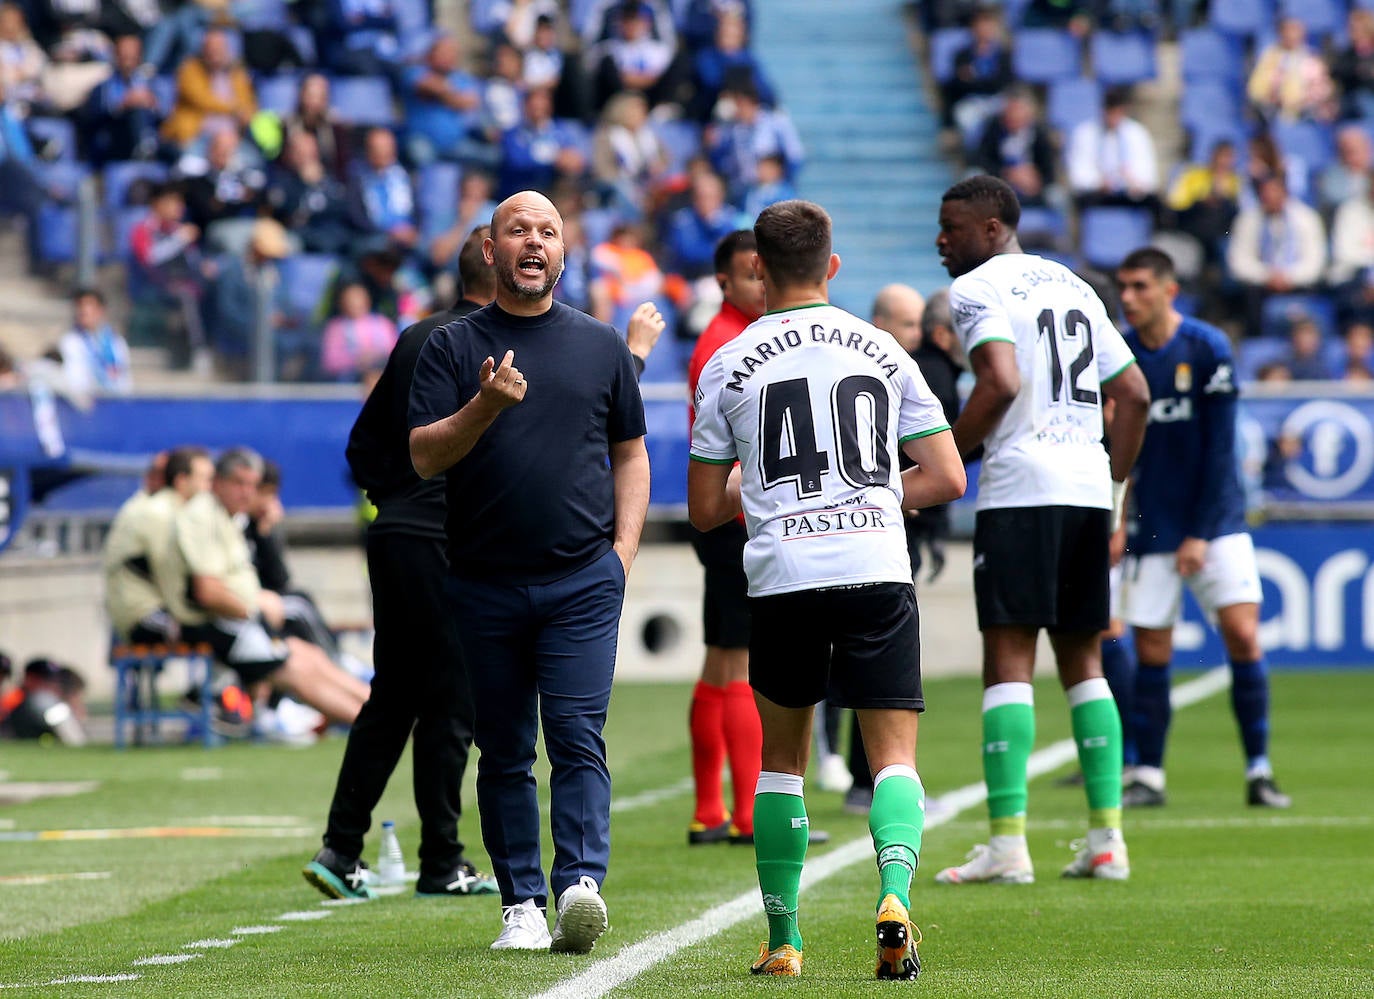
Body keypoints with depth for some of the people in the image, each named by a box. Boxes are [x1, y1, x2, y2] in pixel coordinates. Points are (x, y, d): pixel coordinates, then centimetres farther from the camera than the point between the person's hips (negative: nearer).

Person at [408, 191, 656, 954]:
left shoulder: (600, 345, 12)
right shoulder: (452, 347, 6)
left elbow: (630, 454, 18)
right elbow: (424, 456, -3)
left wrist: (623, 548, 5)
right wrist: (484, 408, -20)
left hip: (583, 580, 0)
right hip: (484, 584, 0)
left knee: (578, 738, -13)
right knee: (504, 753, 4)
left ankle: (581, 883, -22)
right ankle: (522, 905, 9)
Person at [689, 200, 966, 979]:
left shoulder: (728, 365, 7)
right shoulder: (883, 350, 10)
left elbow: (705, 510, 11)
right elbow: (948, 479, 9)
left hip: (783, 578, 0)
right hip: (878, 570, 0)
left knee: (782, 758, 16)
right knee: (894, 755, 1)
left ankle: (783, 938, 17)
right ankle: (896, 886, -26)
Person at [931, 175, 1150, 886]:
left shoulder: (977, 288, -3)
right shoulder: (1075, 287, 21)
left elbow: (1001, 382, -18)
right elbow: (1134, 395, 19)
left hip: (1020, 488, -7)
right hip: (1088, 486, 7)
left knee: (1008, 659, -7)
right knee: (1082, 661, 13)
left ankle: (1007, 843, -13)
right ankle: (1107, 840, 9)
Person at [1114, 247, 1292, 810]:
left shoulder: (1208, 349, -7)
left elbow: (1219, 448, -7)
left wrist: (1201, 533, -10)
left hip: (1215, 522, -2)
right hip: (1151, 526, 2)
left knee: (1242, 632, -12)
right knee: (1151, 650, -1)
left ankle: (1259, 770, -4)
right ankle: (1148, 775, 10)